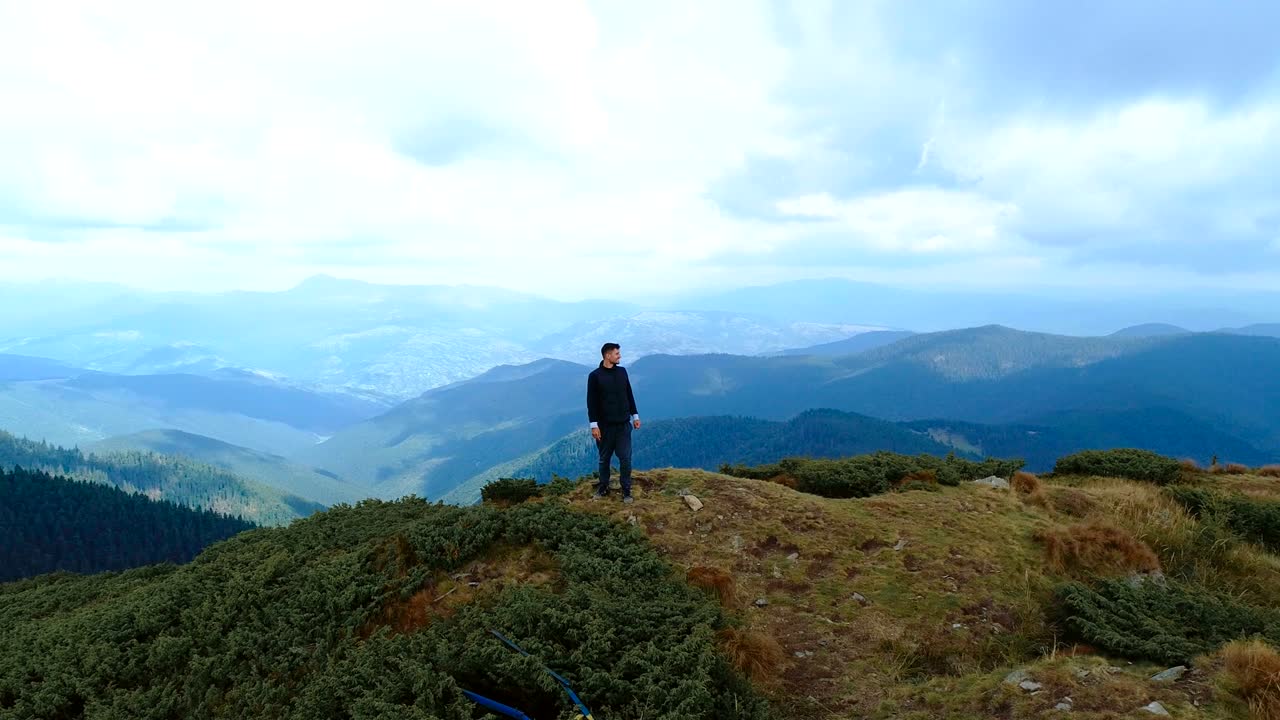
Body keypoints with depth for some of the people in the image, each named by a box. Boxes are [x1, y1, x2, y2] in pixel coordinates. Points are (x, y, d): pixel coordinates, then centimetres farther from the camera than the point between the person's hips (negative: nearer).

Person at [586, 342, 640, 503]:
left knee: (625, 458, 1)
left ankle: (626, 491, 10)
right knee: (604, 458, 10)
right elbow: (591, 402, -7)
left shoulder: (622, 371, 5)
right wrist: (594, 425, -12)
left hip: (623, 424, 2)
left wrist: (635, 416, 10)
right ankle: (603, 488, 25)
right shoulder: (595, 376, -7)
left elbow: (629, 395, 12)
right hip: (605, 425, -2)